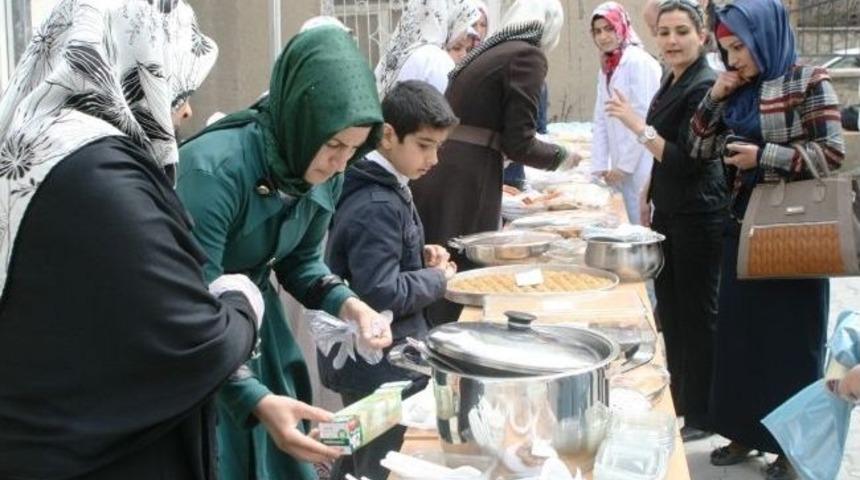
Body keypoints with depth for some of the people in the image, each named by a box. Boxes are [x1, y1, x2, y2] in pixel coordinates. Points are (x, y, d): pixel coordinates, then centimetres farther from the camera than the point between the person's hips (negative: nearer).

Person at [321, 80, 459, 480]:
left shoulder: (377, 185, 6)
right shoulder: (379, 206, -25)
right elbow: (382, 295, -29)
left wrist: (419, 255, 3)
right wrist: (438, 278, -15)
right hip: (380, 369, -10)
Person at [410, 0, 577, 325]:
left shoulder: (488, 50, 18)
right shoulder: (528, 56, -5)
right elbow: (519, 143, -9)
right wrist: (561, 156, 8)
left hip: (431, 175, 8)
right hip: (463, 183, -8)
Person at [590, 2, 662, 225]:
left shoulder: (639, 62, -9)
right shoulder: (606, 69, 16)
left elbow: (643, 118, -14)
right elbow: (601, 121, 13)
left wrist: (625, 164, -13)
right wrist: (600, 166, 6)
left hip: (643, 164, -8)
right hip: (622, 165, 8)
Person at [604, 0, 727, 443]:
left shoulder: (705, 87, -16)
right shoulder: (671, 85, 12)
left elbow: (689, 161, -22)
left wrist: (639, 126, -24)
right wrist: (647, 199, 20)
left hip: (698, 218, -9)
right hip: (668, 213, 9)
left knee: (697, 314, 1)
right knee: (670, 311, 16)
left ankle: (700, 415, 14)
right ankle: (678, 404, 29)